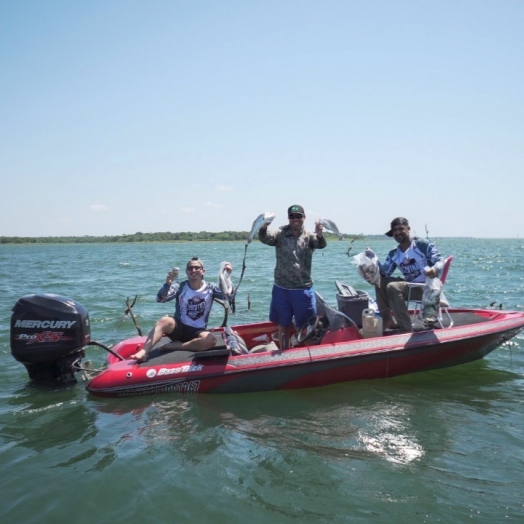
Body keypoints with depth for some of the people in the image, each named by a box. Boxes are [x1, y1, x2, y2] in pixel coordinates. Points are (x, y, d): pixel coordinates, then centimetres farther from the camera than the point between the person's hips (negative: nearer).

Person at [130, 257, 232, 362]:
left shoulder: (210, 288, 0)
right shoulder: (179, 287, -4)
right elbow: (160, 299, -19)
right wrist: (168, 283, -38)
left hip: (197, 331, 1)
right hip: (178, 328, -1)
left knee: (210, 340, -32)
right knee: (165, 320, -33)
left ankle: (174, 346, -21)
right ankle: (143, 352, -42)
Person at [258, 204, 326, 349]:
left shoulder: (309, 236, 0)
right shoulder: (280, 234, 1)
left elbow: (321, 245, -19)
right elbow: (264, 238, -16)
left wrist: (319, 235, -44)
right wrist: (263, 228, -40)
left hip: (303, 289, -1)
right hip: (281, 289, 1)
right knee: (283, 325, 12)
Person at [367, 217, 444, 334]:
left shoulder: (422, 244, -7)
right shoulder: (394, 254, 10)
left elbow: (440, 261, -14)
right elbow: (384, 273, 4)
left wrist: (435, 269, -38)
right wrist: (374, 259, -11)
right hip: (410, 285, 7)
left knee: (393, 287, -27)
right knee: (380, 281, -2)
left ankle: (406, 327, -27)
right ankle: (386, 319, -1)